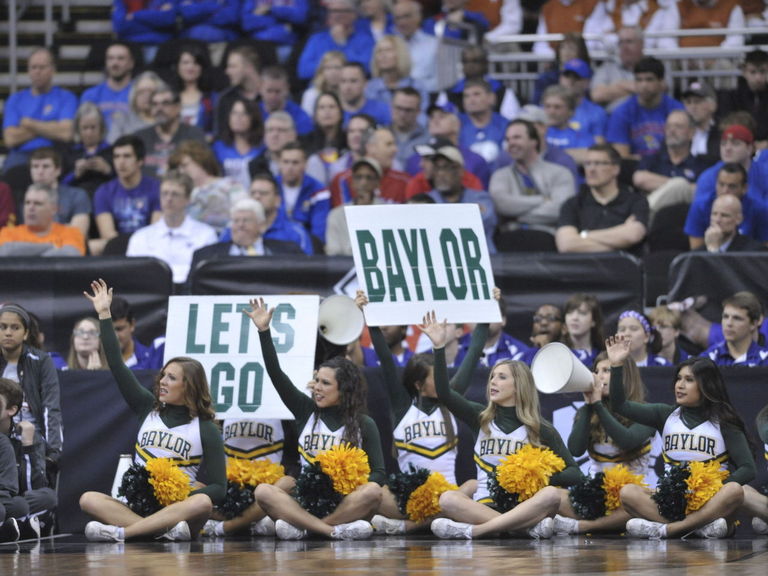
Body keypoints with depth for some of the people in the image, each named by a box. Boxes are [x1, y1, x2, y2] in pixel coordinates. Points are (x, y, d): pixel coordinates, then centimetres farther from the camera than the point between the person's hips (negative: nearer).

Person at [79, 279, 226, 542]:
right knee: (89, 499, -23)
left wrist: (184, 498, -21)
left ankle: (120, 532, -46)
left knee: (202, 503, -37)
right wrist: (104, 316, 11)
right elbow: (117, 368, 12)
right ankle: (166, 530, -42)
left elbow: (218, 488, -3)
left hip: (178, 508, -3)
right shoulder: (149, 410, 14)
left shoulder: (206, 431, 3)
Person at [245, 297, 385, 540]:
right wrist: (263, 331, -3)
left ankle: (301, 527, -33)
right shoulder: (307, 411, 12)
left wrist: (354, 488, -19)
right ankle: (335, 530, -38)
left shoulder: (364, 426, 7)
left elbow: (378, 474, 1)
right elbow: (276, 375, 6)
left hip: (345, 504, -2)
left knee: (372, 492, -34)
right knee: (263, 491, -27)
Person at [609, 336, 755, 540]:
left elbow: (747, 468, -2)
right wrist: (616, 365, -2)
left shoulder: (722, 423, 6)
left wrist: (718, 489, -18)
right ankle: (702, 525, -36)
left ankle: (665, 530, -40)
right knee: (628, 492, -24)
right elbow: (621, 406, 8)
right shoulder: (666, 415, 15)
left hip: (711, 502, -2)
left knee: (735, 491, -35)